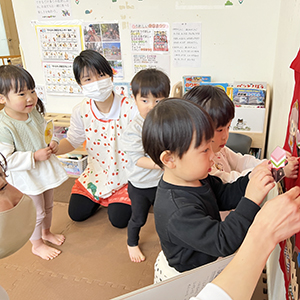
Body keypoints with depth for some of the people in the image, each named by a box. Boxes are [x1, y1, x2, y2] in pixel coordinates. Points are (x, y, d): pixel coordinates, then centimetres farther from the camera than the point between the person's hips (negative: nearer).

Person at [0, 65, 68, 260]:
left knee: (48, 205, 25)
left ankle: (46, 232, 51)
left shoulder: (34, 113, -5)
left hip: (45, 170, 7)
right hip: (26, 178, -7)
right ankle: (37, 245, 36)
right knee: (36, 212, 10)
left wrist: (52, 145, -6)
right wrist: (35, 156, -30)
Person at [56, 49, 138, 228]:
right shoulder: (81, 111, -11)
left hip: (126, 174, -4)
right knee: (77, 214, 8)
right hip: (97, 172, 5)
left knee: (119, 220, -4)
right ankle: (101, 198, 37)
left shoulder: (130, 108, -25)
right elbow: (73, 141, 1)